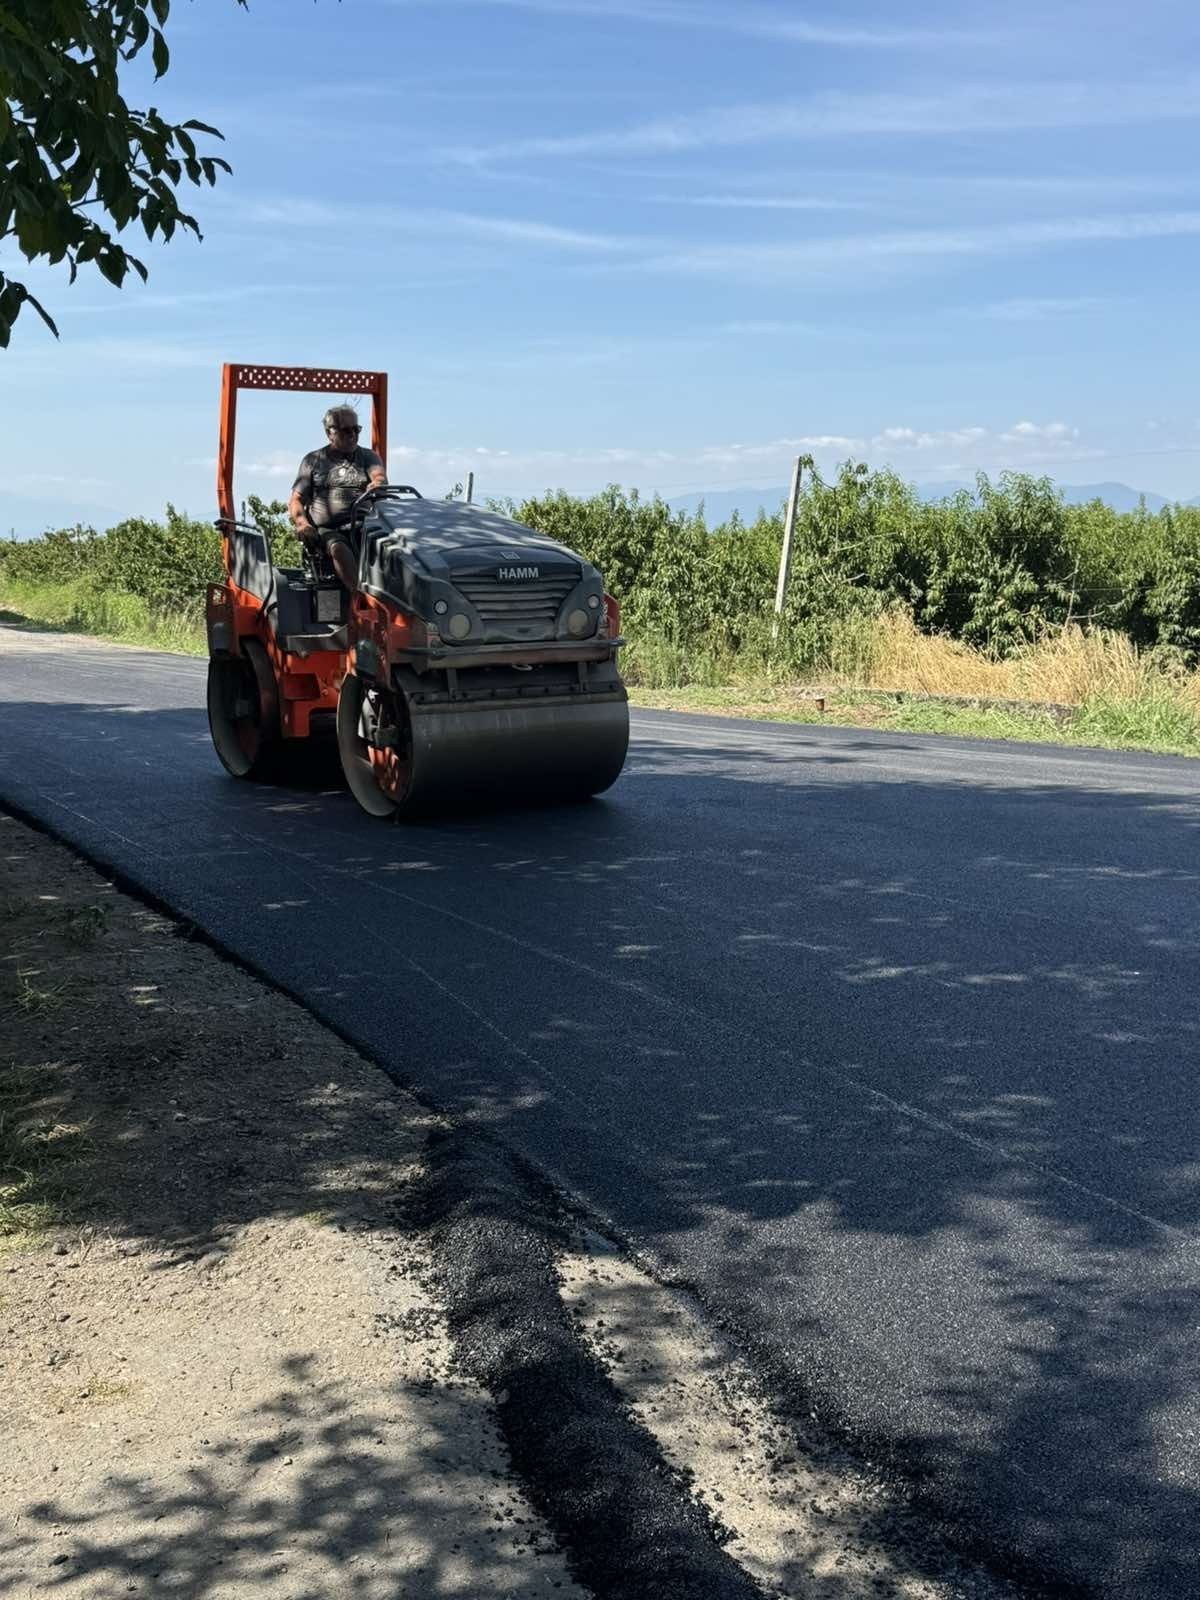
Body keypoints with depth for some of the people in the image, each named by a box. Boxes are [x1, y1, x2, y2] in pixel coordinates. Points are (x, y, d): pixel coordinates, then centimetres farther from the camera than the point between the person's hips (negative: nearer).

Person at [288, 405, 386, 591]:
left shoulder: (367, 457, 19)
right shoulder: (313, 460, 17)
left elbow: (380, 477, -3)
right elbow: (295, 500, 13)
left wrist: (377, 483, -30)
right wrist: (302, 523, -9)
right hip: (325, 530, -1)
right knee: (338, 548, -36)